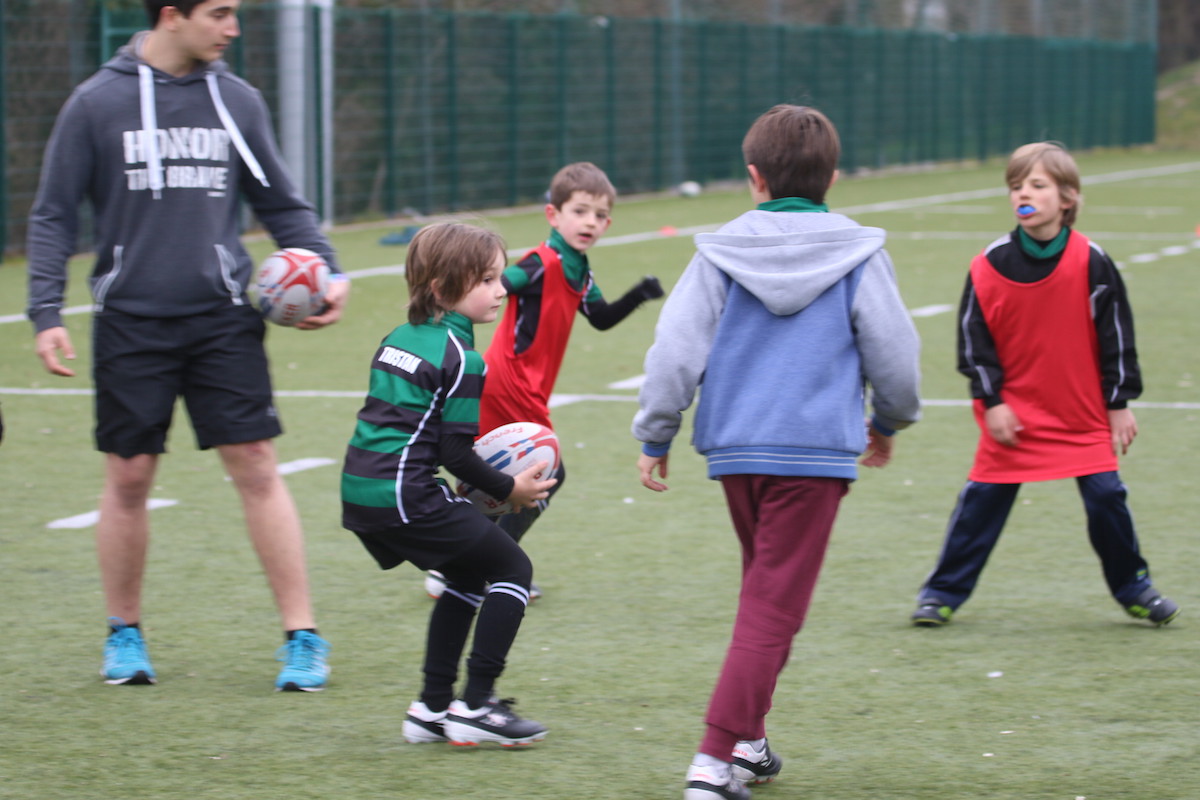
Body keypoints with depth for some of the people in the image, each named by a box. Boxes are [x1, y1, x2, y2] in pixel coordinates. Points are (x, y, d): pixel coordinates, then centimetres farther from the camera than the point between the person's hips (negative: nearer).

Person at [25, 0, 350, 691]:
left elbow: (284, 205, 15)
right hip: (131, 323, -1)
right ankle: (125, 634, 23)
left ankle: (303, 638, 1)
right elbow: (54, 217, 3)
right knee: (129, 477, 5)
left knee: (257, 468, -4)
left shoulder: (238, 100, 7)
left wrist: (328, 272, 1)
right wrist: (46, 311, -6)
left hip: (223, 318, 1)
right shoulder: (98, 102, -1)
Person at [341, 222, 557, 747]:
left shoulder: (398, 339, 16)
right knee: (512, 568, 3)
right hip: (405, 495, -9)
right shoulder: (461, 360, -11)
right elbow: (456, 452, -13)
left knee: (467, 577, 23)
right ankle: (475, 705, 0)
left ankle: (432, 708, 22)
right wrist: (507, 490, 2)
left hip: (360, 490, 9)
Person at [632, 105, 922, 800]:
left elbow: (676, 350, 0)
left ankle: (748, 742, 25)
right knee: (775, 606, -4)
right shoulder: (859, 255, -1)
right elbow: (894, 352, 3)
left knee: (765, 588, 22)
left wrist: (655, 436, 10)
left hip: (736, 448, 3)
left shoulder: (721, 253, 2)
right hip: (817, 450, -3)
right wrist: (890, 423, 22)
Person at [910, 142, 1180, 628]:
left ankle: (1133, 588, 19)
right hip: (1013, 414, 0)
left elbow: (1116, 335, -1)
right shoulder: (989, 267, -7)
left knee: (1106, 496, -1)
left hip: (1083, 415, 0)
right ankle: (943, 592, 11)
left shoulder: (1091, 262, -7)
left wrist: (1119, 403, 0)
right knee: (983, 499, 1)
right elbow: (974, 339, -1)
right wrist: (991, 401, -7)